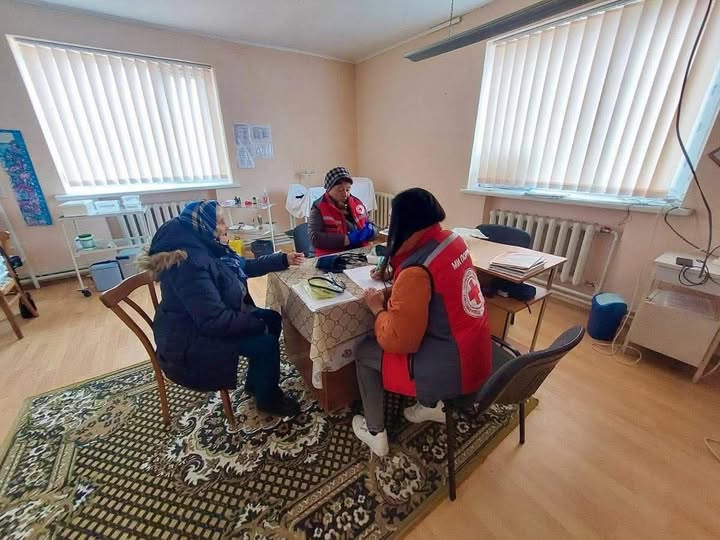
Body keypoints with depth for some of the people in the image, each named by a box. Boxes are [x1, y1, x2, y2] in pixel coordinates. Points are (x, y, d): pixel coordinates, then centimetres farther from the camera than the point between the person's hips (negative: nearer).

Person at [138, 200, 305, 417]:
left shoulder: (208, 249, 0)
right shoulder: (190, 264, -31)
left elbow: (246, 266, 13)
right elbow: (215, 321, -33)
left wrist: (284, 260, 10)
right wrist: (257, 324, -20)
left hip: (207, 320, 10)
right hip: (190, 340, -10)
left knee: (272, 318, 8)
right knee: (266, 343, -18)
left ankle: (255, 382, 22)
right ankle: (268, 399, 9)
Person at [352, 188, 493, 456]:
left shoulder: (416, 271, -28)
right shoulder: (452, 241, -3)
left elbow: (398, 341, -22)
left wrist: (378, 308, -6)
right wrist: (393, 272, 9)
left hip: (451, 369, -8)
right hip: (477, 354, 8)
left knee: (364, 352, 8)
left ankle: (375, 434, 26)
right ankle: (432, 405, 36)